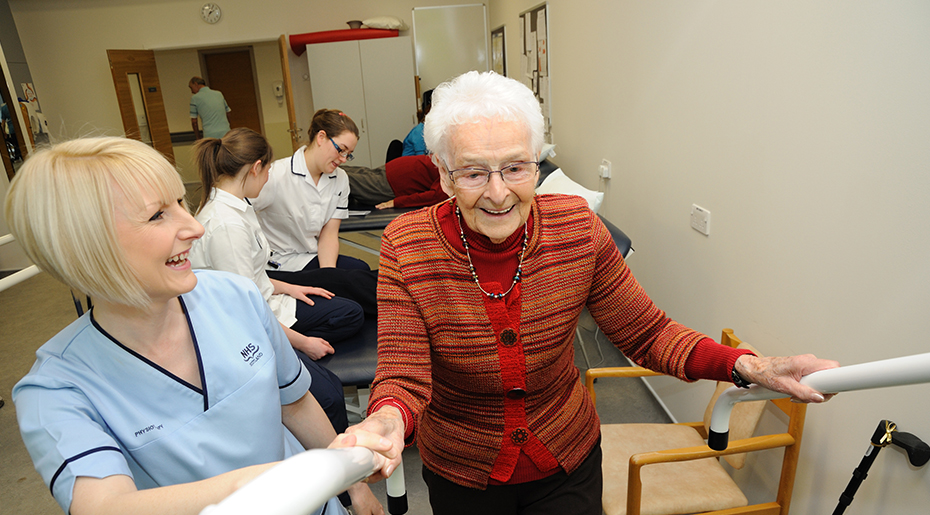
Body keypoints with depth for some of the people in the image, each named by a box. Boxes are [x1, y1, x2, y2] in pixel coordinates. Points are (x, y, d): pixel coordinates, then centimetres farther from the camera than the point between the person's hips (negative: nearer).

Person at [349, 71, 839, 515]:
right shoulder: (407, 247, -23)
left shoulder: (577, 229, -18)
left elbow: (646, 334, -11)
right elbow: (404, 377, -24)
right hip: (460, 474, 0)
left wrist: (750, 367, -26)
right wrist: (387, 420, -48)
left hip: (568, 461, 1)